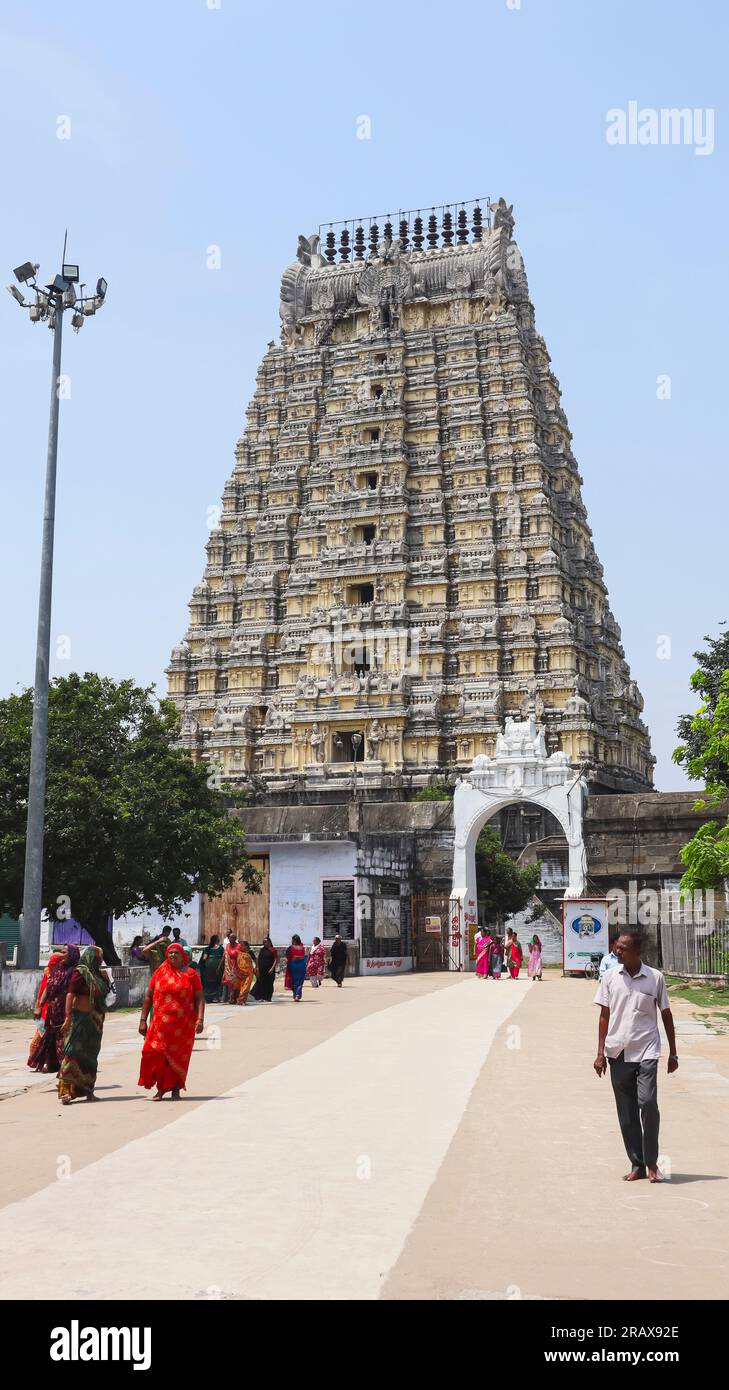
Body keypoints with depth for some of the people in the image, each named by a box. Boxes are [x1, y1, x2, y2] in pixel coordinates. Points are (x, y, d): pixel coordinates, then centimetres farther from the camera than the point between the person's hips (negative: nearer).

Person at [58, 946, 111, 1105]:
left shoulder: (97, 973, 13)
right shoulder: (80, 973, -10)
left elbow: (104, 992, 24)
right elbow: (70, 994, -19)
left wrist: (105, 979, 9)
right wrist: (68, 1016, -25)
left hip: (94, 1020, 8)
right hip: (80, 1018, -8)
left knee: (90, 1055, 12)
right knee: (74, 1052, -12)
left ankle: (87, 1090, 20)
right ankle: (66, 1091, -14)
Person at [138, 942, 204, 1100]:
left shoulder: (191, 974, 3)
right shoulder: (160, 973, 7)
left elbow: (199, 998, 0)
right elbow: (148, 997, 9)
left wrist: (200, 1019, -12)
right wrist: (143, 1020, 4)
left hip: (184, 1025, -1)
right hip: (161, 1022, 1)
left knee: (179, 1057, 4)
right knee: (157, 1054, -8)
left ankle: (176, 1089, 17)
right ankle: (161, 1088, 6)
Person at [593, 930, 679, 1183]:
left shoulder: (655, 978, -1)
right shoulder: (610, 977, 3)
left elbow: (666, 1015, 8)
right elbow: (604, 1016, 7)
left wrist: (673, 1053, 9)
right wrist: (600, 1053, 2)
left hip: (646, 1051, -2)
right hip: (618, 1053, 2)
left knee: (648, 1103, -15)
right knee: (626, 1112, 5)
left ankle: (651, 1162, 2)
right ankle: (637, 1164, 17)